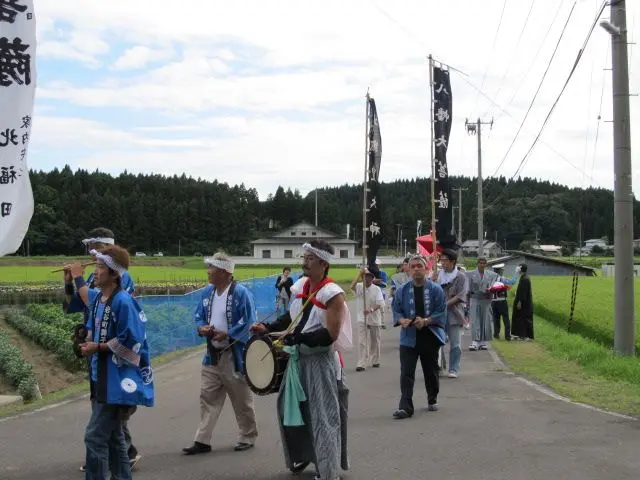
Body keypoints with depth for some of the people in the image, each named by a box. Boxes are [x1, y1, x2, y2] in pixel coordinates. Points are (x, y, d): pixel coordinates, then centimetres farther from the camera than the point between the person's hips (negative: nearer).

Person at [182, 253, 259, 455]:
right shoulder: (207, 291, 7)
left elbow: (248, 322, -17)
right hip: (212, 355, 6)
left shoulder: (240, 292, -14)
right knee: (208, 399, 7)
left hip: (234, 356, -6)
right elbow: (198, 315, 15)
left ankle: (248, 437, 24)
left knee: (242, 400, 8)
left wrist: (226, 334, -21)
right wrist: (202, 328, -7)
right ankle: (202, 441, 13)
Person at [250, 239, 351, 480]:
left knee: (323, 416, -4)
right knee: (290, 408, 18)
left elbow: (330, 335, -22)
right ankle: (303, 454, 40)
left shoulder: (332, 294, -18)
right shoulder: (301, 285, 4)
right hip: (298, 358, 8)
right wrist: (268, 328, 5)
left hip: (320, 362, -8)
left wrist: (297, 338, -27)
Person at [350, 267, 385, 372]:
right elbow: (352, 286, -27)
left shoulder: (377, 289, -7)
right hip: (362, 319, 0)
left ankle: (375, 361, 32)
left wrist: (371, 309, -34)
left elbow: (380, 304, -16)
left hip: (374, 319, 0)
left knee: (375, 341, 14)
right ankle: (361, 364, -6)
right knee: (362, 342, -6)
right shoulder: (359, 287, -4)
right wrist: (360, 274, -30)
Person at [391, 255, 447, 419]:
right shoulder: (402, 290, 2)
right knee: (406, 373, -7)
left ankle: (432, 401, 36)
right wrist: (402, 320, -17)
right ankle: (405, 407, -9)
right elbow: (396, 310, 5)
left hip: (430, 337, 0)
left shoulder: (436, 289, -3)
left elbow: (441, 312, -6)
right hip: (409, 337, 0)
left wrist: (426, 321, -21)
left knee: (431, 372, 15)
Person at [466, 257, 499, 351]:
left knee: (486, 321, 4)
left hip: (486, 300, 2)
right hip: (475, 299, -2)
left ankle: (484, 342, 12)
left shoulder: (491, 275, 10)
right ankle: (475, 342, -13)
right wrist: (467, 302, 2)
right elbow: (468, 289, 5)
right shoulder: (471, 274, 5)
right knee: (475, 321, -8)